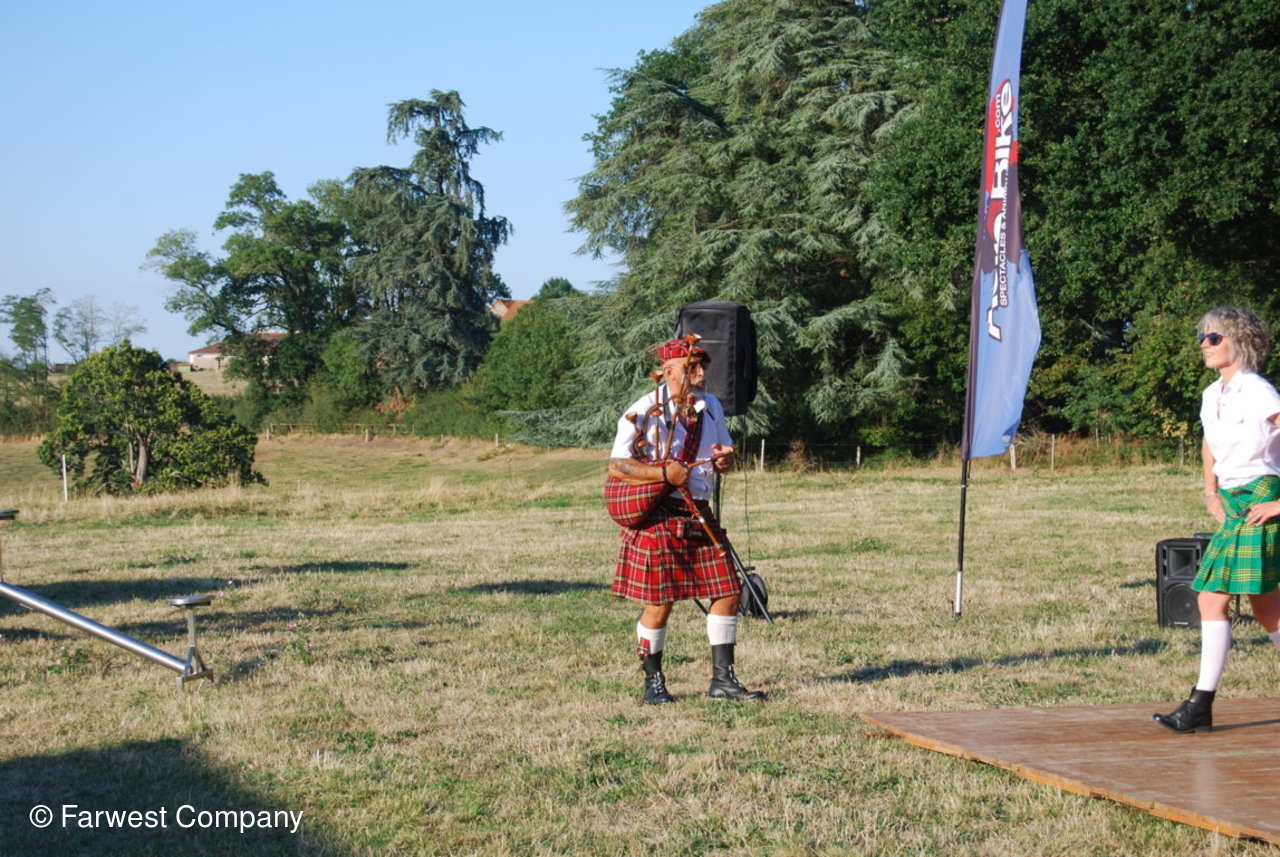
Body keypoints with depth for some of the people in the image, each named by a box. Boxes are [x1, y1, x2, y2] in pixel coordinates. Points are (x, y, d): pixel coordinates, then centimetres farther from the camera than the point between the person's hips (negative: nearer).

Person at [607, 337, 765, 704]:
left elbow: (726, 448, 21)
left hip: (699, 516, 6)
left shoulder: (711, 407, 9)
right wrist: (663, 473, -23)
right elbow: (616, 467, -12)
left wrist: (726, 458, -4)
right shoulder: (644, 412, -10)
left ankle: (722, 678, 12)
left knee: (728, 591, 2)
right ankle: (653, 683, 15)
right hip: (658, 519, -6)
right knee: (659, 603, -1)